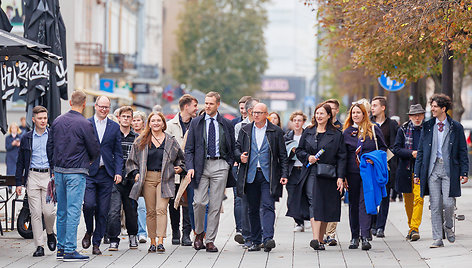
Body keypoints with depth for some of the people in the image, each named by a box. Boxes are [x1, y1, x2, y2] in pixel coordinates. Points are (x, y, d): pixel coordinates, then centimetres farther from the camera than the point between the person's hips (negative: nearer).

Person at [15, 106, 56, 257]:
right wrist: (19, 183, 5)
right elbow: (20, 162, 12)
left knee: (48, 211, -10)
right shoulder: (26, 138, 10)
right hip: (32, 176, 1)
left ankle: (50, 233, 21)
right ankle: (39, 246, 1)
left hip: (49, 176, -1)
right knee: (35, 212, -3)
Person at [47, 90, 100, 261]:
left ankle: (61, 248, 18)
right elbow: (95, 150, -6)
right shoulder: (84, 124, -12)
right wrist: (90, 160, 16)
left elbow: (50, 146, 12)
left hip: (59, 171, 6)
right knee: (73, 210, -5)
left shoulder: (57, 122, 6)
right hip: (76, 172, -6)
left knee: (61, 211, 13)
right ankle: (70, 250, -6)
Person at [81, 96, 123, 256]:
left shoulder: (115, 127, 9)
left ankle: (96, 244, 11)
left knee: (102, 211, 2)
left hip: (106, 174, 2)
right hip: (89, 172, -2)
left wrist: (118, 172, -3)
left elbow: (118, 152, 8)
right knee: (89, 204, -16)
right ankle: (89, 232, 12)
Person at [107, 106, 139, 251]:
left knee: (131, 210, 10)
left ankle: (132, 235, 31)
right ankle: (113, 240, -5)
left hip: (131, 179, 2)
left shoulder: (136, 138, 10)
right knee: (114, 210, -11)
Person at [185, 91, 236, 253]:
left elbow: (232, 147, 15)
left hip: (220, 165, 0)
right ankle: (199, 233, 14)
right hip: (201, 165, 0)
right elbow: (189, 148, 6)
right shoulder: (196, 123, 8)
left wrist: (230, 164, 3)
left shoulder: (226, 124, 9)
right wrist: (190, 167, -7)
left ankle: (210, 240, 5)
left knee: (215, 205, -1)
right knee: (200, 202, -10)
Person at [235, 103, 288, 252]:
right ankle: (255, 241, 14)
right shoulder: (245, 131, 12)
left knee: (268, 206, -14)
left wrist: (284, 175, -4)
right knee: (253, 209, 7)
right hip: (250, 176, 3)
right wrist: (240, 156, -9)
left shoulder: (276, 132, 5)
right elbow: (237, 148, 14)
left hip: (268, 176, -3)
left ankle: (268, 238, -23)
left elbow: (283, 156, 4)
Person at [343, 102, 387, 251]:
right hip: (352, 172, 2)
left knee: (365, 202, -11)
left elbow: (383, 148, 10)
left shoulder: (374, 130, 5)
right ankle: (354, 237, 13)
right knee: (353, 204, 6)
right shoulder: (346, 132, 9)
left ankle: (365, 237, -15)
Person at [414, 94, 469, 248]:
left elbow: (463, 151, 6)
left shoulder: (456, 128, 4)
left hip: (449, 169, -2)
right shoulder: (427, 127, 10)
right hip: (432, 169, 2)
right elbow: (420, 150, 11)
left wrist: (464, 172, -2)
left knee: (448, 203, -9)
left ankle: (448, 227, 21)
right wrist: (417, 173, 6)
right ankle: (438, 238, 6)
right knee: (435, 205, 0)